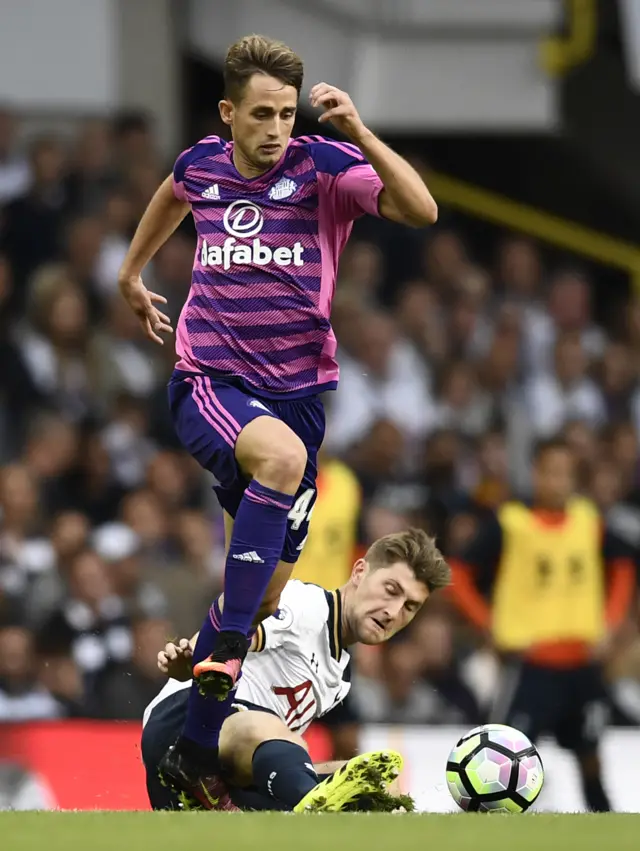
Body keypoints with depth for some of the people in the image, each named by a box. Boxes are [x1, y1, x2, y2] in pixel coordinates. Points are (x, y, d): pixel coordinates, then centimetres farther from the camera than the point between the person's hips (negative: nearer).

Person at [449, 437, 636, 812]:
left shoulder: (590, 521, 4)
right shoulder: (509, 524, -8)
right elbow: (460, 577, -6)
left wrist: (609, 624, 8)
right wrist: (493, 628, -12)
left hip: (582, 660, 4)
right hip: (531, 662, -4)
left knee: (590, 754, 14)